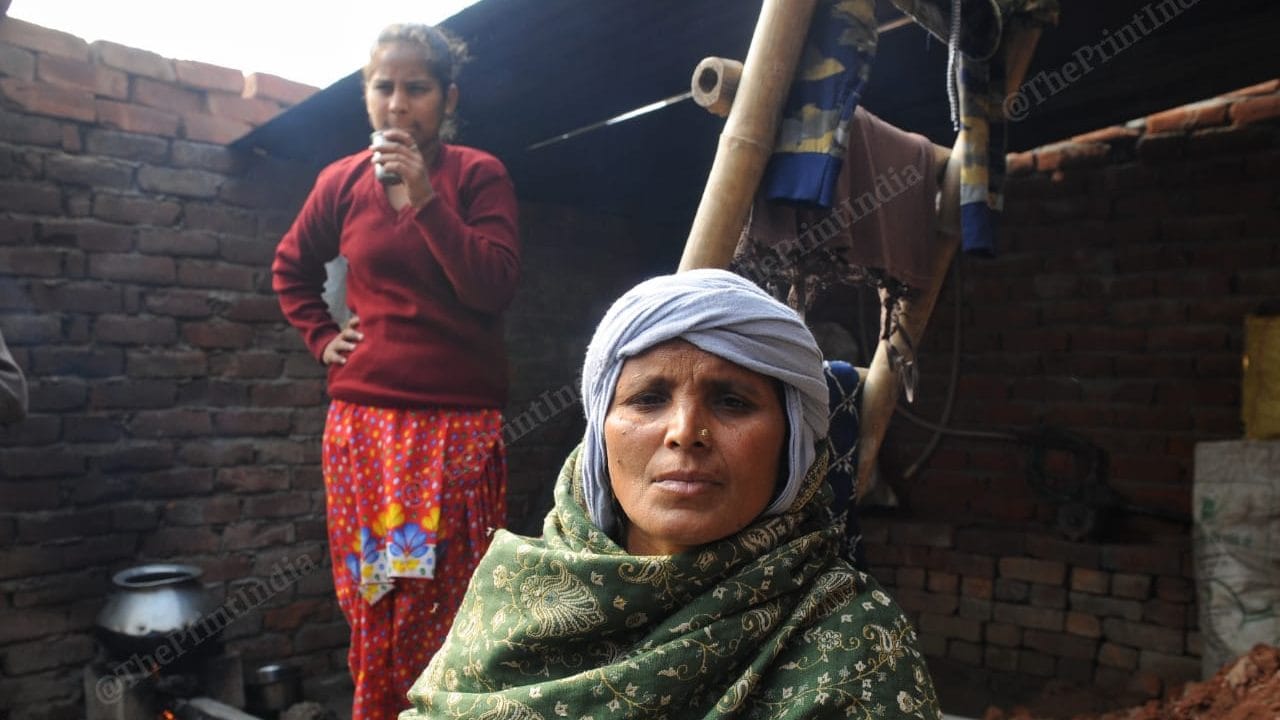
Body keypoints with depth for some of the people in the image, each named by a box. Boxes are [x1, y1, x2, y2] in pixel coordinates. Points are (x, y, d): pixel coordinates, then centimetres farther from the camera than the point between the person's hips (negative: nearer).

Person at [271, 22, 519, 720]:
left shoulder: (478, 174, 1)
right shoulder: (343, 180, 9)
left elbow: (494, 287, -11)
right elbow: (291, 269, 25)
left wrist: (423, 200, -16)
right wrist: (322, 337, 12)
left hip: (459, 424, -2)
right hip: (364, 419, 3)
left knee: (446, 600, -4)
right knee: (372, 604, 7)